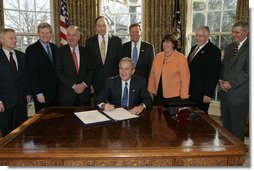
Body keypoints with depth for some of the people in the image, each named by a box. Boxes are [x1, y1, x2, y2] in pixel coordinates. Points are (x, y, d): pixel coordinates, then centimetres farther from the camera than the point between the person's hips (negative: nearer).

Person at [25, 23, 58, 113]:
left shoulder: (54, 47, 10)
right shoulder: (31, 49, -8)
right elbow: (32, 74, -12)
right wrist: (38, 93, -15)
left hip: (55, 92, 5)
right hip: (41, 93, -5)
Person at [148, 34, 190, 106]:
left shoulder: (181, 58, -4)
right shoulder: (157, 57, 9)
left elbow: (185, 78, -8)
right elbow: (152, 75, 10)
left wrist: (183, 96, -11)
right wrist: (150, 91, 7)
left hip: (174, 96, -4)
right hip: (158, 95, 4)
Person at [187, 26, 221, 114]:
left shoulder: (213, 50, -12)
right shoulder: (194, 48, 14)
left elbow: (214, 74, -16)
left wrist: (208, 94, -19)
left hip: (201, 94, -7)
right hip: (190, 92, 7)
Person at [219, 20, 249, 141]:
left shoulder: (249, 48, -9)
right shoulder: (229, 48, 16)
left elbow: (248, 71, -16)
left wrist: (231, 83, -15)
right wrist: (221, 81, 2)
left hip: (239, 94, -6)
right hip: (226, 92, 7)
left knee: (237, 128, 4)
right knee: (226, 126, 14)